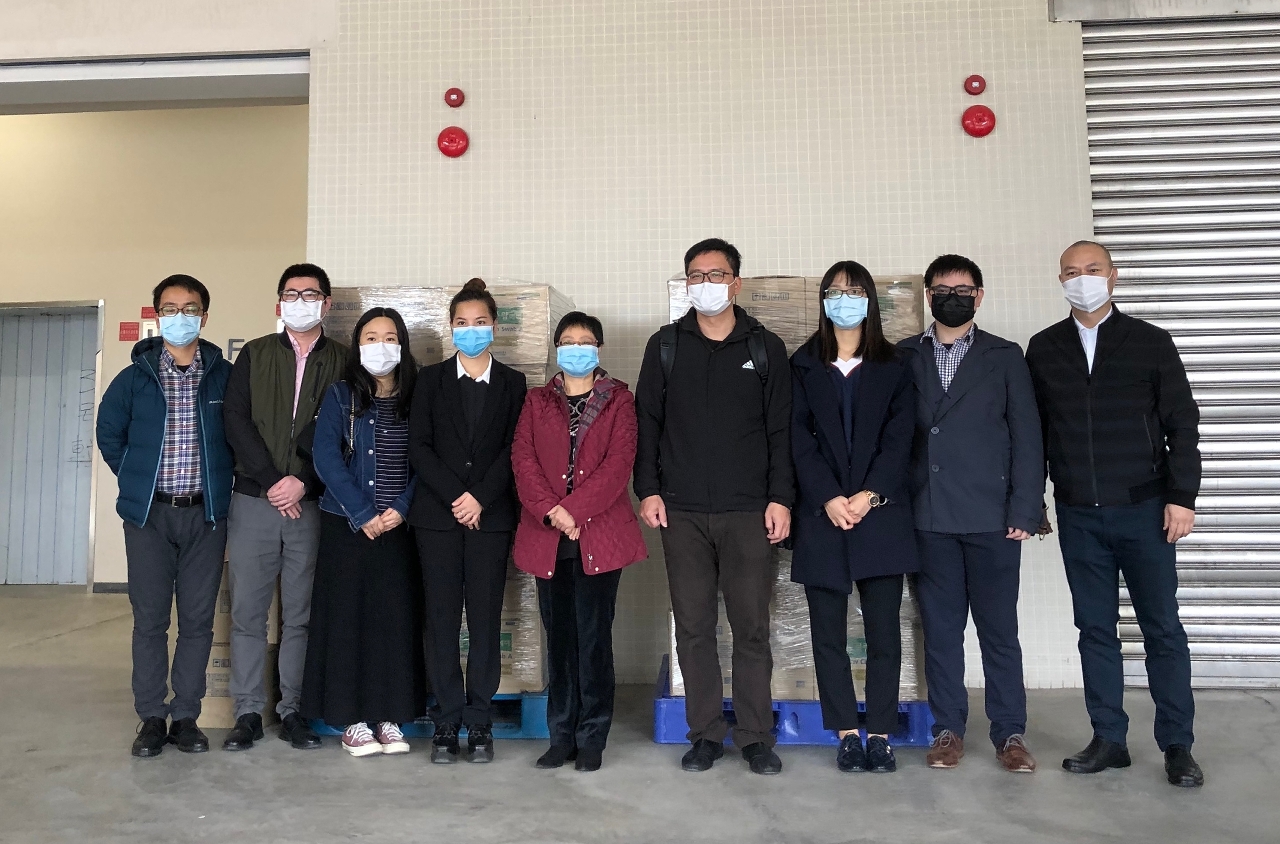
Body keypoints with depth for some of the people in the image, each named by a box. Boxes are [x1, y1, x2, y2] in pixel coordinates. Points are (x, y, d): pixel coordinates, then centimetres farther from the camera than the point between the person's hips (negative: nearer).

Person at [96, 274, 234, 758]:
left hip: (206, 515, 0)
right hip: (149, 515, 1)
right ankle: (151, 717, 17)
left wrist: (221, 484, 6)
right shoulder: (135, 378, 3)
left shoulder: (225, 377, 0)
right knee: (149, 618, 5)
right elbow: (109, 434, 14)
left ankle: (186, 716, 16)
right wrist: (137, 481, 10)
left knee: (197, 619, 5)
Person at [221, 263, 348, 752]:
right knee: (248, 612, 5)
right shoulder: (254, 355, 9)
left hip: (311, 505, -1)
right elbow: (236, 420, 0)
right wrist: (271, 480, -10)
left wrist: (303, 482, -12)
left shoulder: (342, 362, 6)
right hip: (254, 501, 1)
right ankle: (248, 712, 15)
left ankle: (292, 710, 17)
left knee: (301, 615, 6)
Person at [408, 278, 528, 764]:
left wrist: (480, 499, -11)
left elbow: (514, 451, 1)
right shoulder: (431, 380, 10)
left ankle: (479, 725, 10)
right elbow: (419, 448, 2)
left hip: (491, 517, 0)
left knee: (485, 619, 1)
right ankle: (447, 724, 10)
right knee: (442, 619, 2)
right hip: (438, 515, 1)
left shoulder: (513, 384, 9)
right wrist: (454, 497, -9)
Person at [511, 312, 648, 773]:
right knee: (559, 636, 8)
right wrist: (550, 511, -14)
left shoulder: (619, 399, 6)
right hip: (548, 536, 3)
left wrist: (575, 509, -15)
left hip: (600, 534, -2)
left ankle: (592, 738, 12)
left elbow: (619, 461, -6)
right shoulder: (537, 401, 14)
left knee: (594, 635, 1)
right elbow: (522, 458, 2)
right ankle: (562, 736, 19)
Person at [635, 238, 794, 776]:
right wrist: (648, 489, -1)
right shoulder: (665, 346, 9)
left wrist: (780, 498, -3)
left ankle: (756, 737, 16)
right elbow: (645, 422, 8)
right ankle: (706, 734, 18)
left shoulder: (765, 348, 7)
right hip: (681, 511, 1)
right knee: (693, 626, 6)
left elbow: (781, 430, 5)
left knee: (751, 627, 3)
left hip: (748, 512, -1)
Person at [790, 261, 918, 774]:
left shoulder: (893, 368, 10)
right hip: (821, 515, 0)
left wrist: (870, 494, -12)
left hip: (881, 513, 0)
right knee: (828, 632, 3)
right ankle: (847, 735, 14)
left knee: (883, 630, 2)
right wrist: (829, 498, -11)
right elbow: (799, 440, 0)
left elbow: (899, 439, 1)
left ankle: (880, 735, 12)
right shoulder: (803, 366, 9)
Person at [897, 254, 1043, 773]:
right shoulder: (903, 357, 9)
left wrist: (1024, 511, -5)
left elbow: (1027, 438, 3)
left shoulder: (1004, 356, 7)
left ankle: (1010, 732, 18)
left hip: (991, 516, -1)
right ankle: (948, 729, 20)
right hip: (929, 517, 1)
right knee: (940, 628, 8)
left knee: (999, 628, 5)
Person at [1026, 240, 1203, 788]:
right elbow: (1033, 431, 8)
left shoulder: (1150, 342, 2)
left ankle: (1177, 745, 16)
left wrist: (1182, 496, -8)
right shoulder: (1044, 349, 7)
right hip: (1078, 515, 2)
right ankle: (1109, 740, 18)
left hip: (1143, 510, -2)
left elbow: (1182, 424, 0)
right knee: (1095, 628, 8)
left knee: (1162, 627, 4)